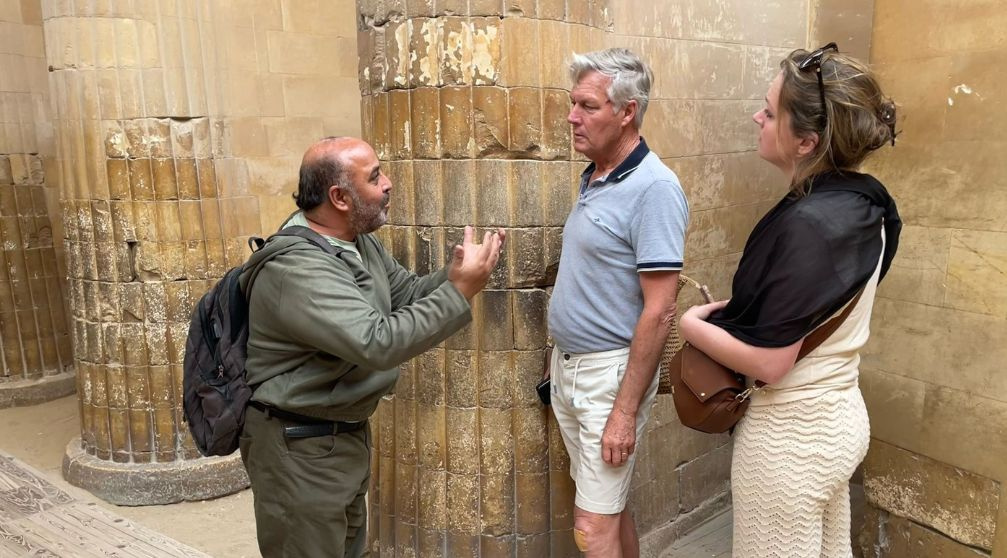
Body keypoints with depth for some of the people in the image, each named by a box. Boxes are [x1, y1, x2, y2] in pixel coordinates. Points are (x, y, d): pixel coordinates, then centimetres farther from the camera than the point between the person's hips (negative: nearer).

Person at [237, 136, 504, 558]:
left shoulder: (357, 240, 0)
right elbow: (378, 343, -37)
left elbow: (406, 293, 9)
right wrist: (459, 292, -32)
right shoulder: (296, 266, -30)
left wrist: (455, 273, -10)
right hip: (299, 445, -9)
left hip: (347, 431, 9)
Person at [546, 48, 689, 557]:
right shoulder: (593, 178, 8)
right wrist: (558, 361, 16)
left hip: (610, 371, -8)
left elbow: (659, 311, -21)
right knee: (608, 506, 21)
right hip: (567, 364, 8)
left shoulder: (653, 188, -18)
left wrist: (626, 410, -20)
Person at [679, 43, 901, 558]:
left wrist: (693, 325, -11)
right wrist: (735, 310, 3)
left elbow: (767, 363, -25)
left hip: (790, 435, -8)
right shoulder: (861, 202, 0)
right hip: (838, 417, 9)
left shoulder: (805, 226, -27)